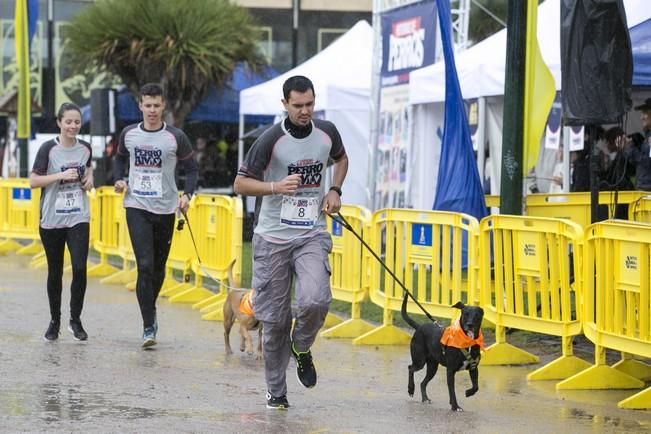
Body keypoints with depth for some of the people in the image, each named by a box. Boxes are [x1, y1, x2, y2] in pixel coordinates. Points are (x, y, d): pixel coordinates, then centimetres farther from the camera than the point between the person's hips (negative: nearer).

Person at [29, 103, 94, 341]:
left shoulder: (85, 148, 3)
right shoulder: (49, 149, -8)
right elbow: (33, 181, -8)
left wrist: (89, 178, 1)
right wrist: (61, 176, -19)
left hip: (79, 219, 2)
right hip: (51, 220, -2)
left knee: (80, 268, -12)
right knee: (55, 273, 8)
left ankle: (75, 319, 4)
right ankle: (54, 321, 25)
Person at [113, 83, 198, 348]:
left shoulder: (176, 137, -4)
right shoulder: (129, 134, 2)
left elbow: (191, 169, 3)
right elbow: (121, 158, 21)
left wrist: (187, 194, -13)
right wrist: (119, 179, 2)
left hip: (165, 209, 0)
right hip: (136, 207, 0)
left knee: (158, 267, 12)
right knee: (145, 265, -13)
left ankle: (150, 310, 37)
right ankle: (149, 326, -11)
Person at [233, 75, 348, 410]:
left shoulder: (327, 133, 2)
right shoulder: (271, 140, -11)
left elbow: (341, 158, 25)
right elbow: (240, 184, -7)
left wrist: (335, 190, 8)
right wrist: (276, 187, -23)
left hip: (312, 235, 2)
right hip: (273, 237, -2)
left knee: (315, 300, -22)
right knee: (274, 319, 2)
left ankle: (301, 348, 10)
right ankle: (276, 391, 18)